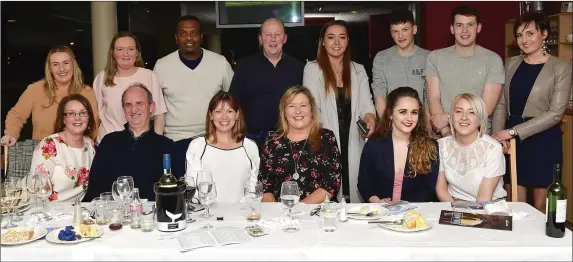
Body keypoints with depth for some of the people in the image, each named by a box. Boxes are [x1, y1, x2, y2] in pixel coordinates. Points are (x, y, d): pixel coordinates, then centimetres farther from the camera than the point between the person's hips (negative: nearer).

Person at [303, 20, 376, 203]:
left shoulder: (359, 70, 13)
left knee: (354, 187, 2)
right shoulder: (312, 69, 2)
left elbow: (365, 104, 5)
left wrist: (370, 120, -17)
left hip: (353, 143, 3)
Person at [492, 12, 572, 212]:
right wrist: (498, 135, -7)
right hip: (512, 140, 4)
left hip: (543, 140, -4)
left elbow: (555, 113, -12)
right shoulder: (511, 64, 8)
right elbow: (501, 104, 8)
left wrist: (513, 131, -17)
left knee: (540, 207, 7)